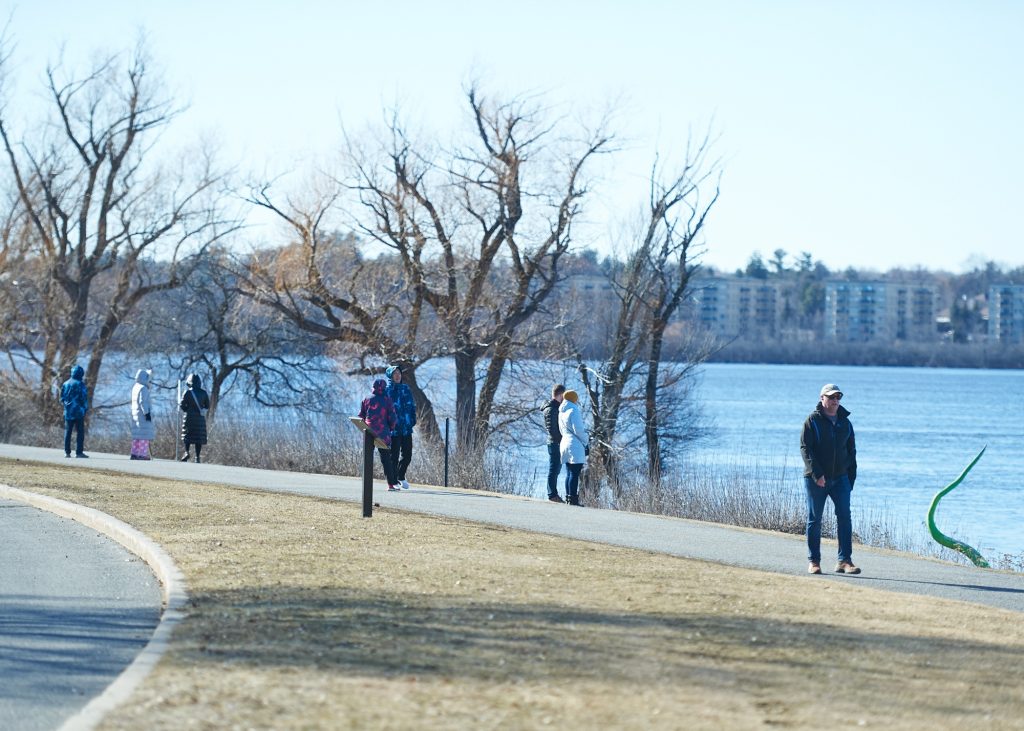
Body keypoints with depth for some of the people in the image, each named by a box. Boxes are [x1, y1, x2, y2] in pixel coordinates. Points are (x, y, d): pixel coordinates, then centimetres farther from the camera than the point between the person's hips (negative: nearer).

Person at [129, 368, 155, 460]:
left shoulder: (135, 387, 14)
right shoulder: (143, 388, -14)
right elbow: (142, 402, -20)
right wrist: (146, 412, -18)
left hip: (135, 414, 10)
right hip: (143, 414, -10)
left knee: (137, 435, 12)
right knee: (144, 434, -9)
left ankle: (134, 453, 13)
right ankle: (142, 454, -14)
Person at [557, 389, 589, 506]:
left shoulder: (561, 412, 16)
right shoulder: (574, 411, -10)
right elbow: (578, 429, -16)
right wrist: (586, 442, -1)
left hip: (565, 443, 9)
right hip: (575, 446, -9)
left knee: (569, 473, 13)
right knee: (575, 473, -10)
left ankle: (568, 497, 14)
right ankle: (573, 498, -14)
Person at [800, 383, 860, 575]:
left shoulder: (845, 422, 12)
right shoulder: (813, 421, -2)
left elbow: (851, 451, 19)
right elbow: (805, 449, -10)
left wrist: (851, 478, 12)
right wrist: (816, 474, -20)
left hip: (840, 478, 3)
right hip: (815, 479, -3)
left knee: (844, 517, -8)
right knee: (814, 520, 3)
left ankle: (845, 560, -9)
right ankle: (814, 561, 10)